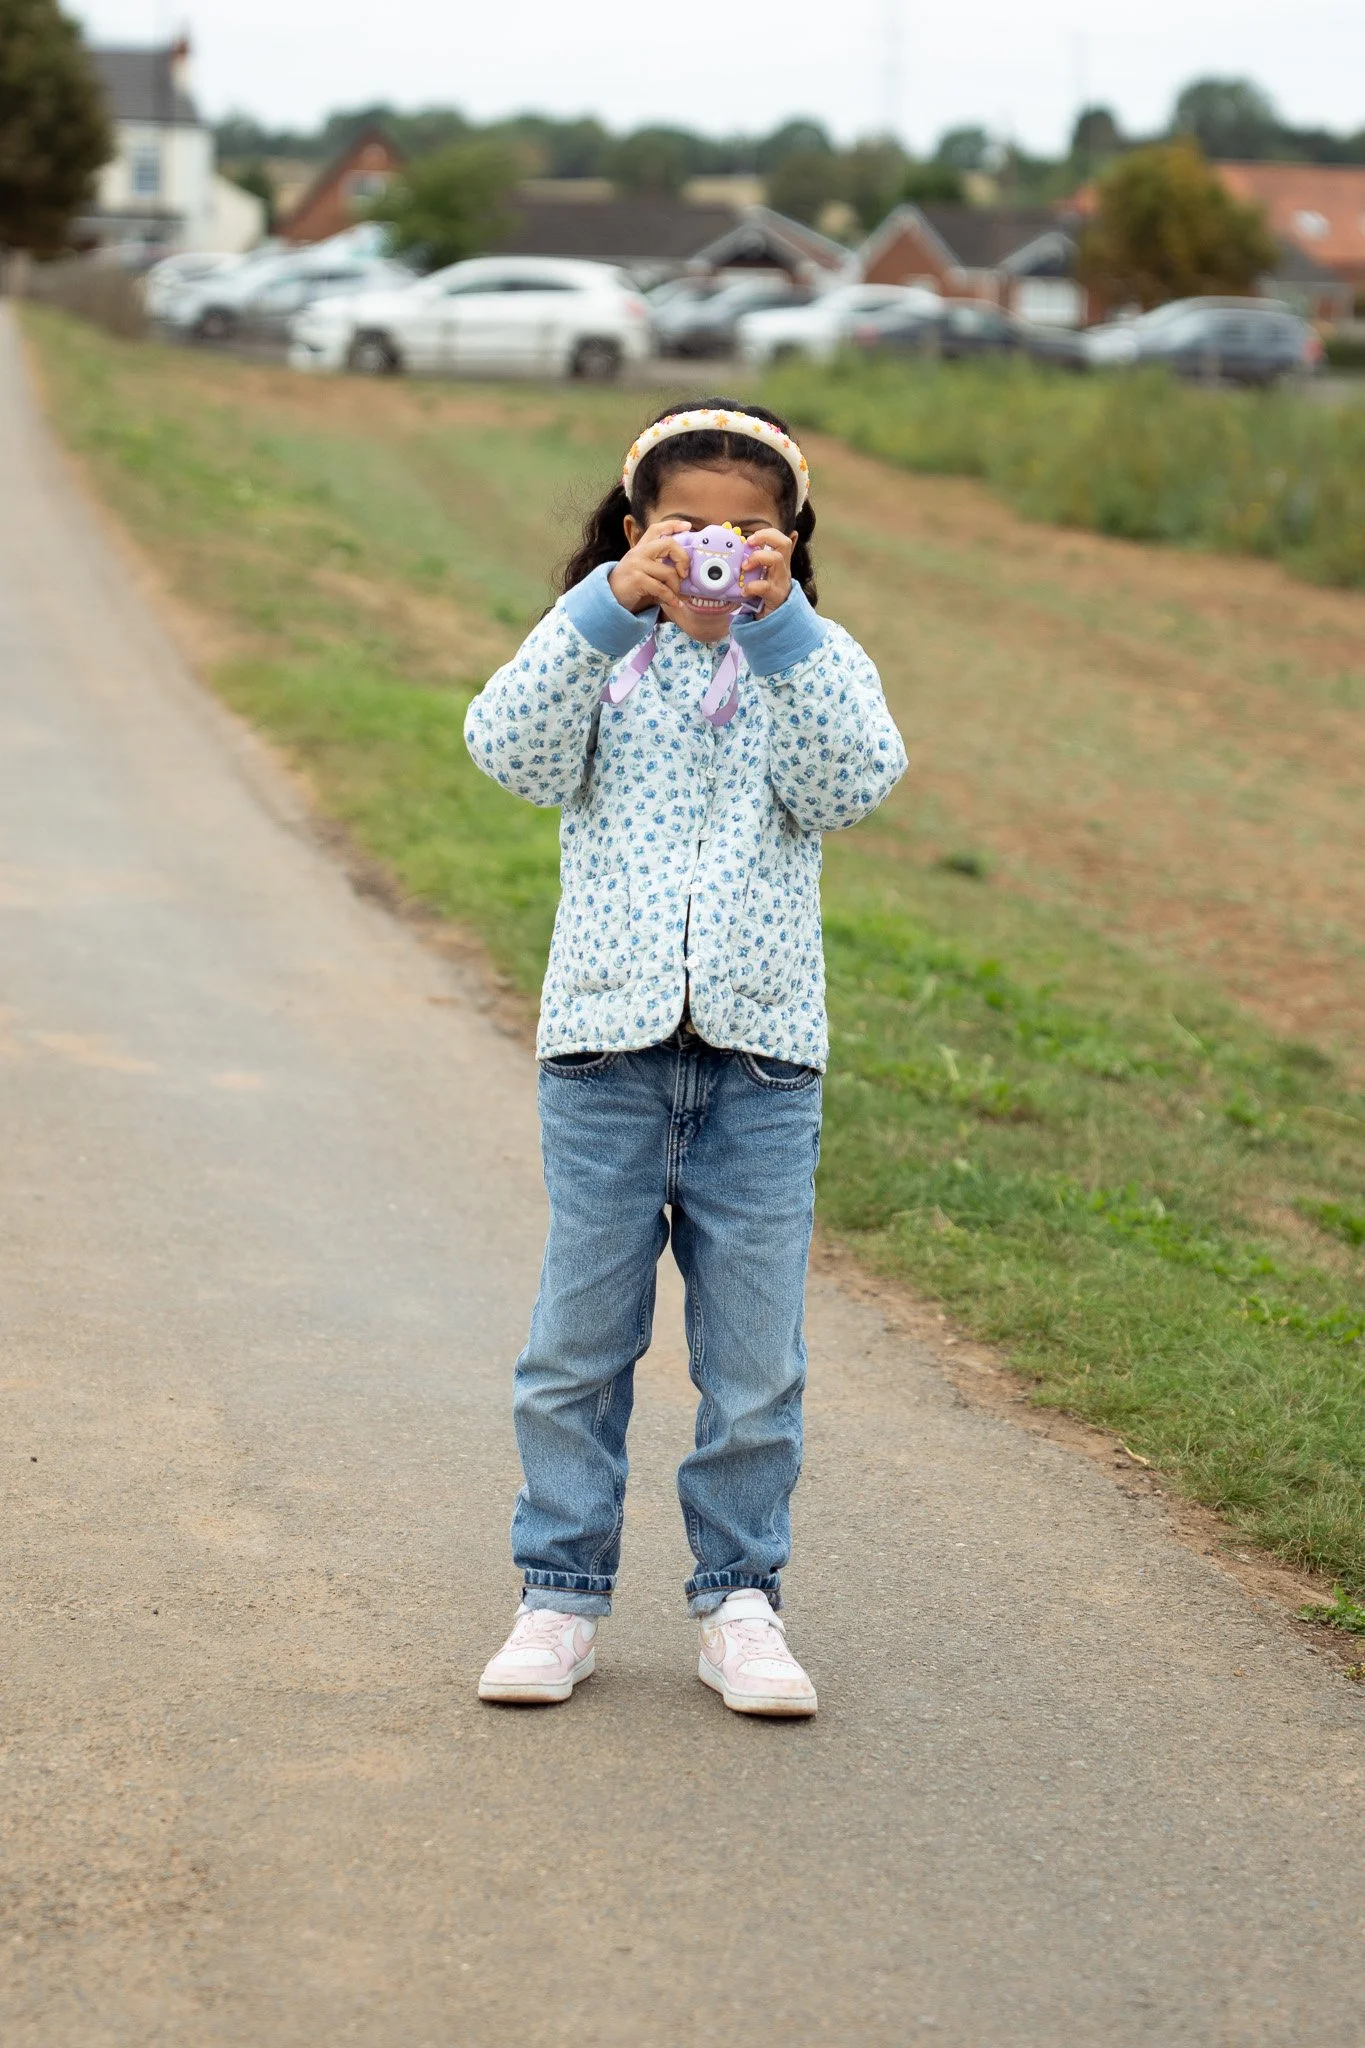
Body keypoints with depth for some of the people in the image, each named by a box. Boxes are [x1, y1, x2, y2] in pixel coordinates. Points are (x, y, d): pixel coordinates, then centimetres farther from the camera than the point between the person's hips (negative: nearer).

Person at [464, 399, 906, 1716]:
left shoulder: (813, 663, 6)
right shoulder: (596, 654, 5)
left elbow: (855, 782, -13)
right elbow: (515, 753, -15)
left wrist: (779, 623, -21)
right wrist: (609, 607, -24)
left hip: (762, 1060, 0)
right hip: (605, 1046, 0)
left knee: (754, 1361, 5)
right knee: (579, 1346, 6)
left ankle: (739, 1600, 17)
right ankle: (561, 1594, 17)